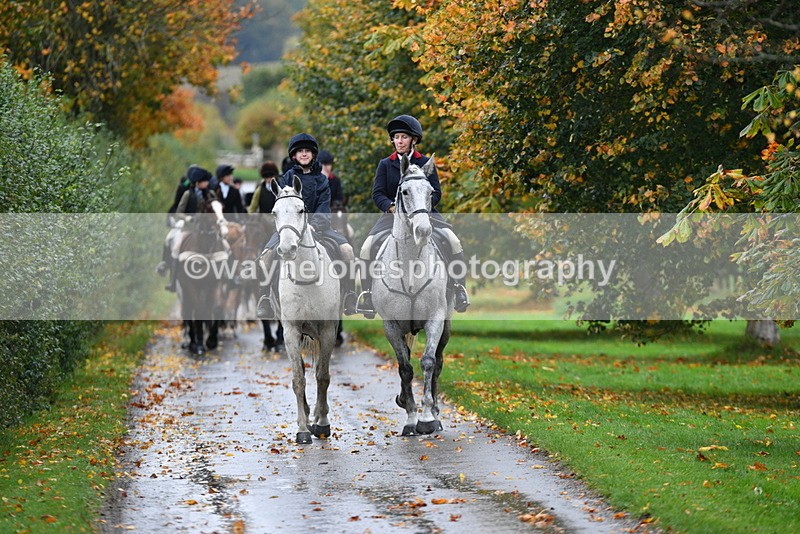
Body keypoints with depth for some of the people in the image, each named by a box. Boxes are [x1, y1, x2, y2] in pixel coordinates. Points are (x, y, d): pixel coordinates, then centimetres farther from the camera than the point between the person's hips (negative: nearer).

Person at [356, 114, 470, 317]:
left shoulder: (426, 163, 8)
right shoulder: (385, 165, 9)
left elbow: (436, 192, 3)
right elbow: (378, 194, 1)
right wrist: (392, 207, -19)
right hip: (392, 215, 1)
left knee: (453, 241, -24)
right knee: (368, 246, -22)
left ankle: (459, 289, -13)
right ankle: (366, 293, -12)